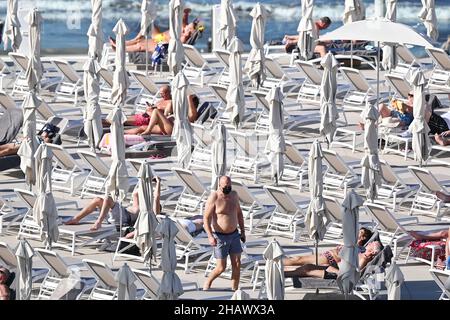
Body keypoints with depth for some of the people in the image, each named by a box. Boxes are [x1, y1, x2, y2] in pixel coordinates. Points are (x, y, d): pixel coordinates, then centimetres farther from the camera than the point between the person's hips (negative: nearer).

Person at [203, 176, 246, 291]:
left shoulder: (234, 195, 2)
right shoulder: (214, 198, -18)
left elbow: (239, 213, 16)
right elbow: (206, 218, -18)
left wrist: (243, 231, 13)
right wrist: (210, 236, -28)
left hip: (234, 235, 5)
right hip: (220, 237, -5)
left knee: (237, 265, 0)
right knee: (221, 267, -1)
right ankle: (207, 283, 25)